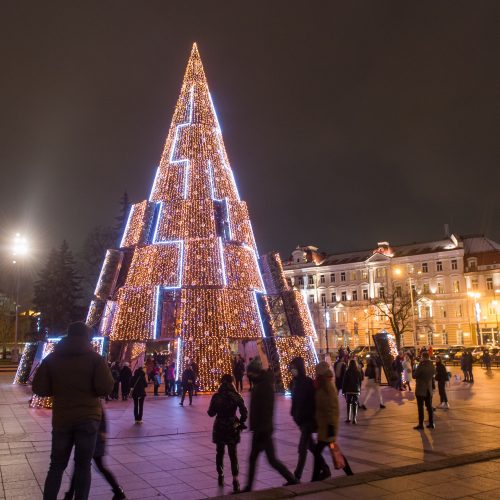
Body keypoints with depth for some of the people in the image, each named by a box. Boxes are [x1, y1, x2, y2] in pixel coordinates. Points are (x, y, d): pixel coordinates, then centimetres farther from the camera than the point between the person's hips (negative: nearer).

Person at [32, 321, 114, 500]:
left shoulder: (52, 358, 5)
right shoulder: (94, 358, -4)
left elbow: (39, 388, 0)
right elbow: (106, 387, -13)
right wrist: (90, 391, 7)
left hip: (61, 418, 3)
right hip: (88, 417, -2)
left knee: (57, 465, 15)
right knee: (83, 466, 6)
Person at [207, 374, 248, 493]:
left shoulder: (216, 397, -8)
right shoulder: (236, 396, -8)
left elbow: (211, 413, -3)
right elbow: (244, 412, -10)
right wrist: (241, 422, 5)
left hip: (219, 427, 1)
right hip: (232, 428, 0)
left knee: (220, 452, 18)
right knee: (233, 454, 6)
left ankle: (220, 476, 26)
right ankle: (235, 479, -4)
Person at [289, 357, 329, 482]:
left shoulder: (308, 382, -15)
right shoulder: (294, 382, 5)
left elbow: (313, 401, -15)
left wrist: (313, 417, -17)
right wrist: (294, 413, 9)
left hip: (308, 419, -8)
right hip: (300, 419, 8)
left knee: (302, 448, -6)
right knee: (311, 446, 17)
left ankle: (297, 477, -2)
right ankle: (325, 470, 30)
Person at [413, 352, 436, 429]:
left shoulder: (421, 366, -21)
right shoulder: (432, 366, -2)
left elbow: (415, 376, -13)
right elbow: (433, 375, 11)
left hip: (420, 389, -6)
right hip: (429, 389, 6)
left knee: (420, 407, 1)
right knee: (429, 406, 14)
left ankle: (421, 424, 5)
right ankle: (431, 423, 19)